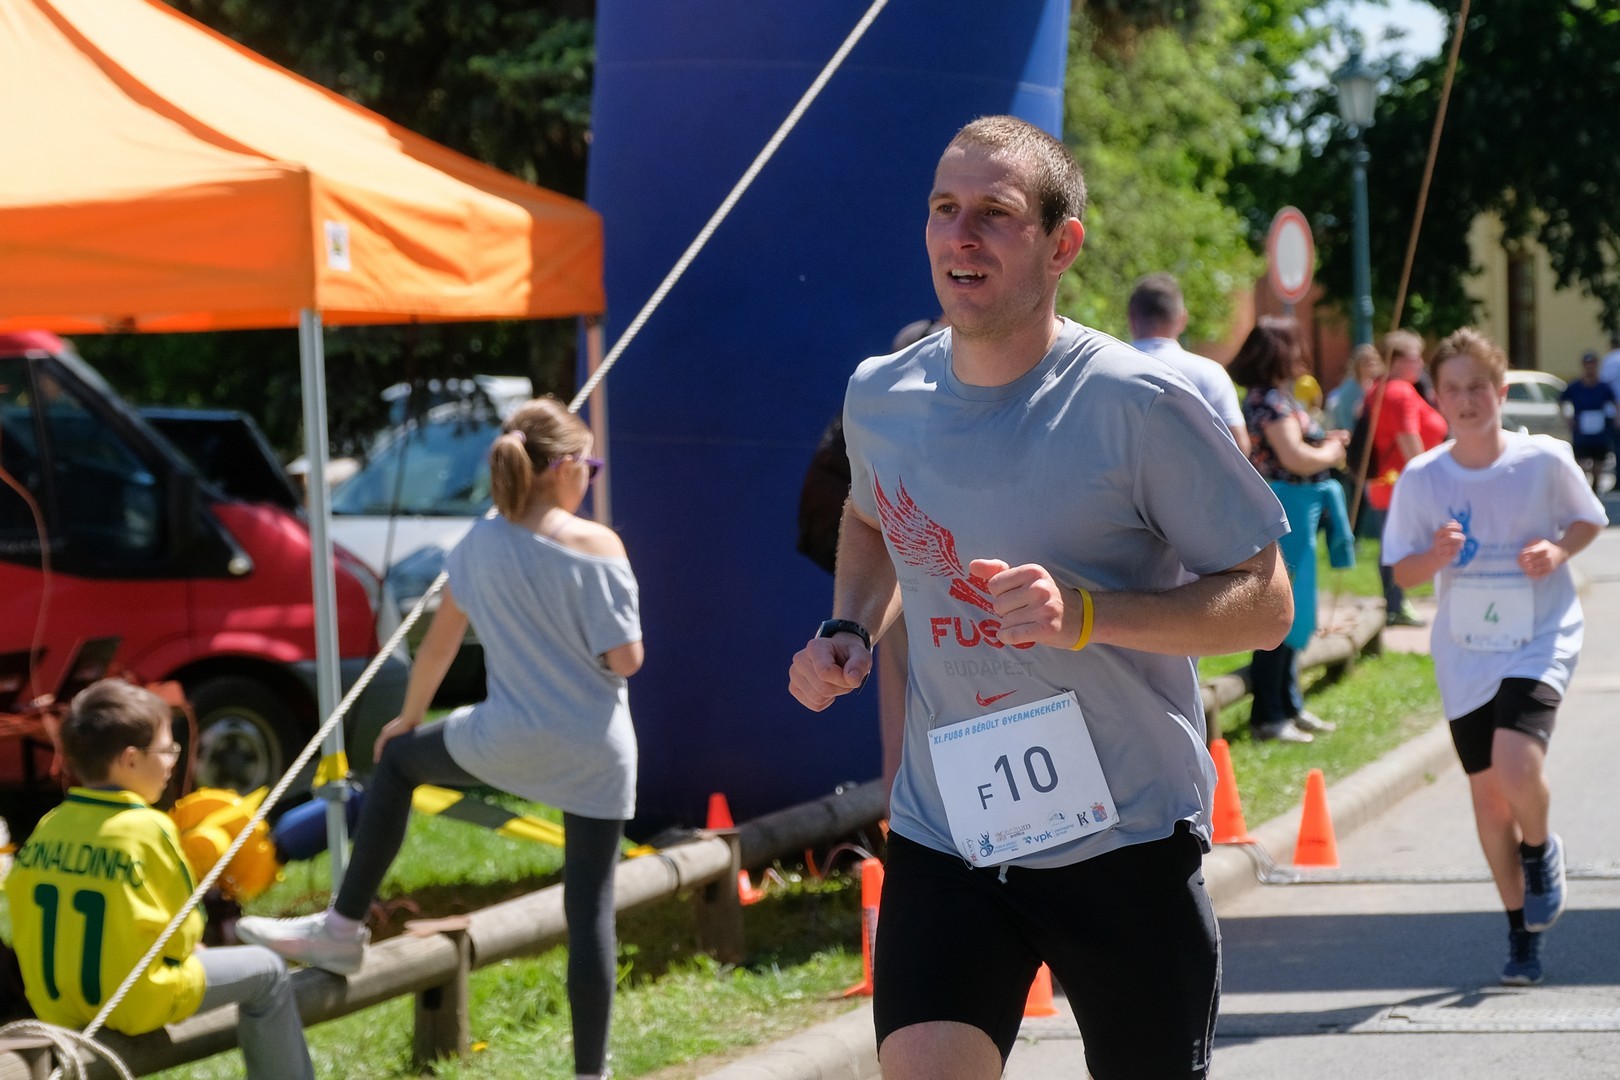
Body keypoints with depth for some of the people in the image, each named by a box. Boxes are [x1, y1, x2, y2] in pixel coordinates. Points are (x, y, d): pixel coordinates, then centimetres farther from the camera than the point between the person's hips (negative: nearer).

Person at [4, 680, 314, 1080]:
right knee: (266, 972, 10)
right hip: (133, 1007, -6)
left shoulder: (47, 828, -2)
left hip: (52, 1004, 7)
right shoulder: (149, 829, -16)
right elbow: (181, 933, -10)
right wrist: (185, 944, 12)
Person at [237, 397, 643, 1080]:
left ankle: (343, 929, 26)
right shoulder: (596, 546, -11)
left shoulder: (480, 545, 0)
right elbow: (626, 659, -12)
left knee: (397, 761, 27)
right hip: (597, 753, -2)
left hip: (509, 742, 2)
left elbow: (438, 646, 9)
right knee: (590, 909, 4)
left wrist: (408, 719, 25)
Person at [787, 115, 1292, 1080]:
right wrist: (851, 631, 5)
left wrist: (1086, 613, -25)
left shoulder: (1141, 405, -14)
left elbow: (1264, 605, -11)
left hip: (1126, 843, -3)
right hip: (943, 834, 3)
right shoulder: (880, 398, 2)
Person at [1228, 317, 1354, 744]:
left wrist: (1326, 443, 8)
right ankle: (1268, 716, -3)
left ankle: (1289, 705, 24)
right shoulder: (1270, 399, -17)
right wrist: (1331, 453, -5)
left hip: (1296, 512, 11)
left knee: (1291, 614, 16)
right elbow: (1295, 457, -23)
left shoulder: (1277, 396, 15)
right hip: (1282, 512, -11)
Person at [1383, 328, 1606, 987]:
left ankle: (1540, 851, 10)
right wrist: (1436, 556, -20)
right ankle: (1523, 936, 22)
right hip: (1465, 653, 3)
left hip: (1541, 640, -3)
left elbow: (1590, 520, 8)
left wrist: (1559, 550, -13)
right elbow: (1402, 572, 2)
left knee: (1517, 765, -25)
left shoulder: (1545, 461, -8)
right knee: (1488, 792, 6)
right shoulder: (1421, 479, -4)